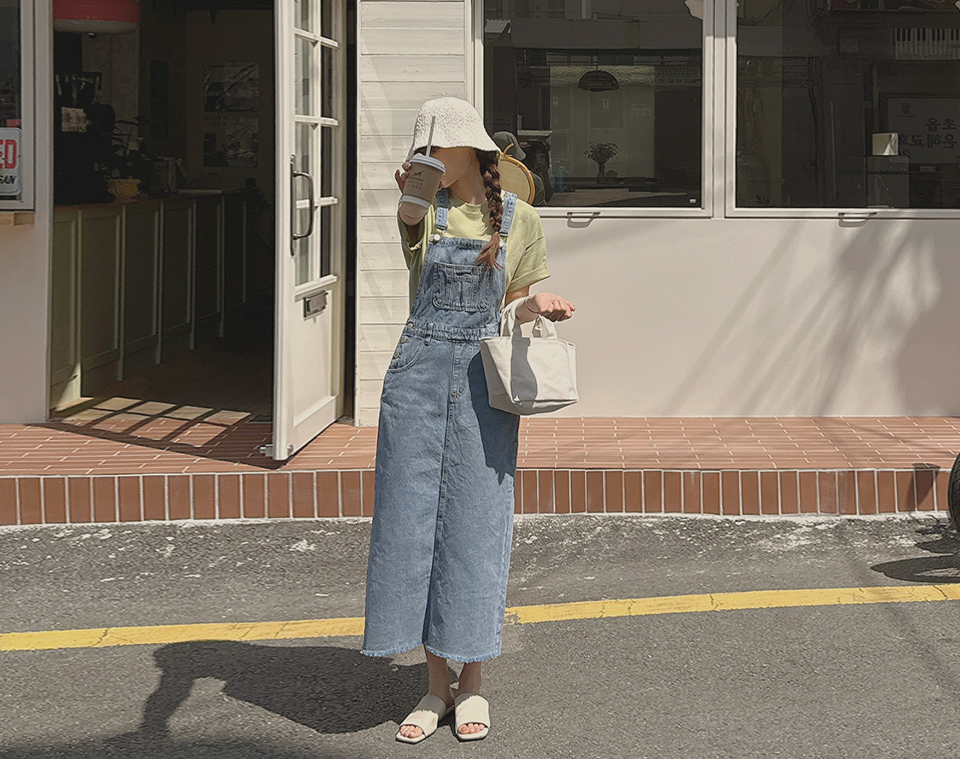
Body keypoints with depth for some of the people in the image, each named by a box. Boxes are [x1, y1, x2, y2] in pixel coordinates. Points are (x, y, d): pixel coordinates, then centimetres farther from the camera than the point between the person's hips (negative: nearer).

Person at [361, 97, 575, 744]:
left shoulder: (519, 219, 5)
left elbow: (508, 310, 13)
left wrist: (539, 307, -8)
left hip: (483, 379, -1)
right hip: (419, 372, 1)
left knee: (474, 523, 0)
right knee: (413, 519, 1)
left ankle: (472, 681, 13)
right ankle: (436, 684, 11)